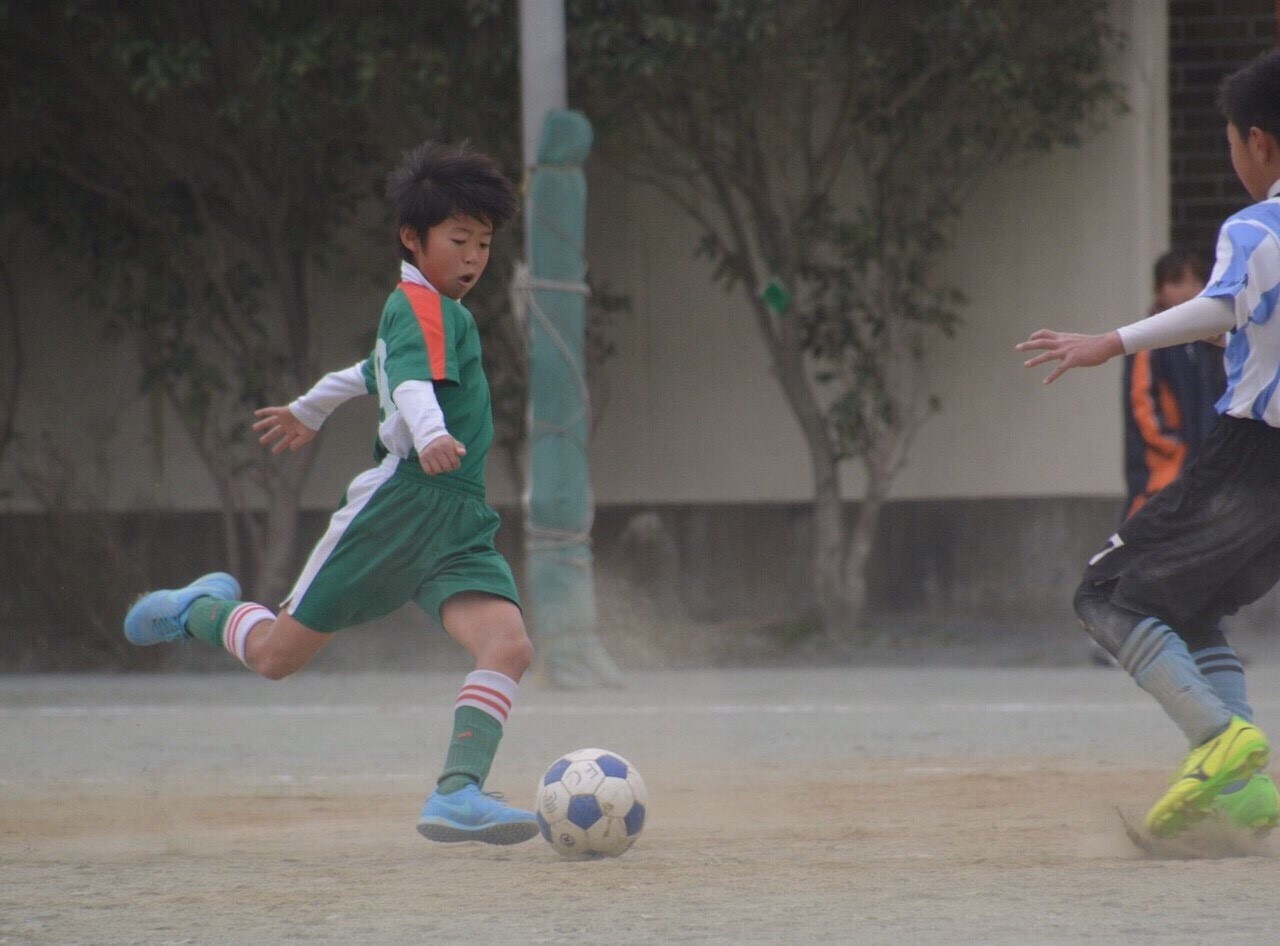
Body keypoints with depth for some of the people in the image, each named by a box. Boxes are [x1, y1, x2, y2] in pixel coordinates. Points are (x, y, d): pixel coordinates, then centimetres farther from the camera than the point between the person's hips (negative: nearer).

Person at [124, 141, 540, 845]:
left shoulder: (430, 308, 21)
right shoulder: (420, 304, -8)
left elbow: (378, 367, 41)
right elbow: (411, 378, -29)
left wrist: (310, 410, 58)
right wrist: (431, 435, -50)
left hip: (458, 523, 8)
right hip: (397, 507, -8)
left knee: (508, 646, -19)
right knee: (276, 654, 3)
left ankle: (458, 794, -27)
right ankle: (204, 609, 35)